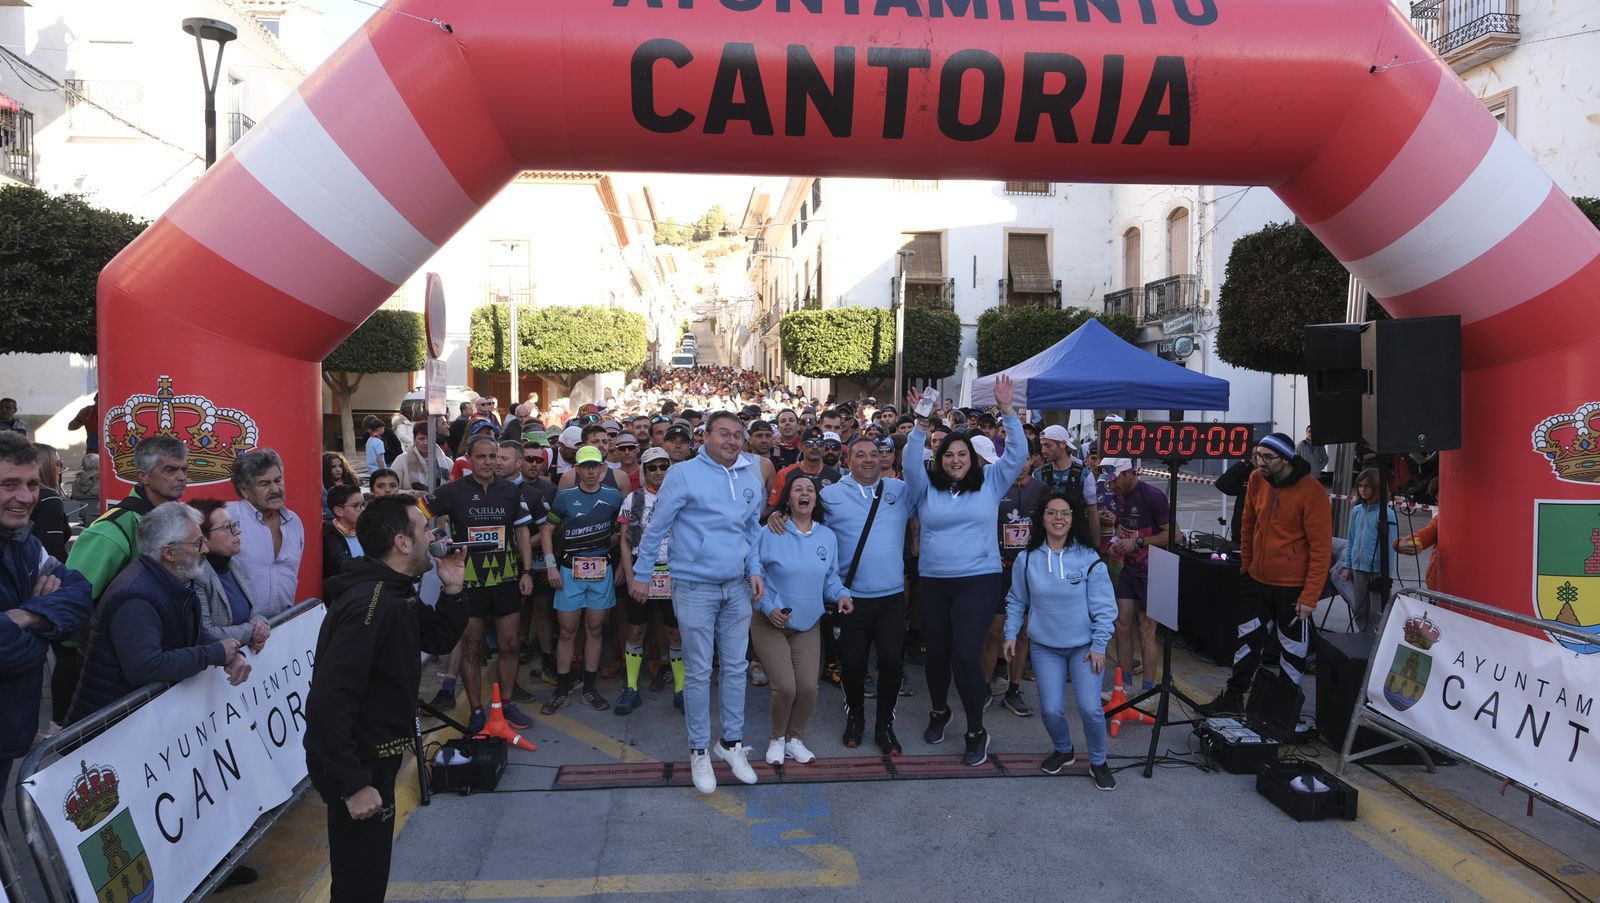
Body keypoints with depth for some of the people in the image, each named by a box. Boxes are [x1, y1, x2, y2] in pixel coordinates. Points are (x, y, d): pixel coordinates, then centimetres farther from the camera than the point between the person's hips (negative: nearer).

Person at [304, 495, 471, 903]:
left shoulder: (396, 593, 4)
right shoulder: (368, 604, -28)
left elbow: (438, 640, 14)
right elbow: (329, 702, -32)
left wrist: (452, 590, -4)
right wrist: (353, 784, -28)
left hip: (374, 757, 10)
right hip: (356, 764, -10)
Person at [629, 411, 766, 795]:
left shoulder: (751, 478, 6)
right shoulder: (684, 474, -10)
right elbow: (656, 527, -5)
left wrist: (755, 569, 5)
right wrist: (641, 574, -2)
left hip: (737, 589, 5)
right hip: (695, 588, -5)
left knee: (735, 667, 12)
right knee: (698, 672, 3)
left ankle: (731, 742, 27)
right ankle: (699, 751, 17)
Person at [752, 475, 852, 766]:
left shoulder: (827, 536, 3)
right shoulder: (770, 534, -11)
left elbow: (830, 577, 10)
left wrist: (840, 595, -9)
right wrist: (768, 608, -16)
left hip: (808, 625, 4)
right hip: (770, 623, -4)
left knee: (808, 688, -4)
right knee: (785, 687, -12)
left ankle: (795, 738, 24)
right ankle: (777, 738, 18)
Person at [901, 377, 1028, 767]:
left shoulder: (990, 482, 3)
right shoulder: (927, 487, 5)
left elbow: (1018, 454, -5)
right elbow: (911, 462, -12)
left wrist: (1007, 409, -12)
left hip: (978, 581, -2)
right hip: (934, 582, 3)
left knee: (965, 655, -10)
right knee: (937, 652, 14)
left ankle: (977, 732, 7)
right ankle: (939, 711, 40)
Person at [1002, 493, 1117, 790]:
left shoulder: (1089, 559, -10)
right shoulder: (1027, 560, -4)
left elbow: (1104, 607, -5)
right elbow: (1016, 601, 9)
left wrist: (1099, 646, -7)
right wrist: (1011, 634, 3)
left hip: (1084, 646, -1)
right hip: (1046, 648, 2)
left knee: (1090, 708, -11)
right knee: (1051, 709, -6)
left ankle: (1098, 762, 16)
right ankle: (1063, 751, 27)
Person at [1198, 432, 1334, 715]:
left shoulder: (1311, 492, -18)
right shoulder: (1256, 480, -2)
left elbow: (1321, 547, -17)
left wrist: (1310, 596, -18)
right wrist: (1245, 567, 15)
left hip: (1292, 587, -6)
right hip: (1255, 580, 6)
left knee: (1292, 649, 8)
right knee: (1248, 639, 16)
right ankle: (1233, 697, 30)